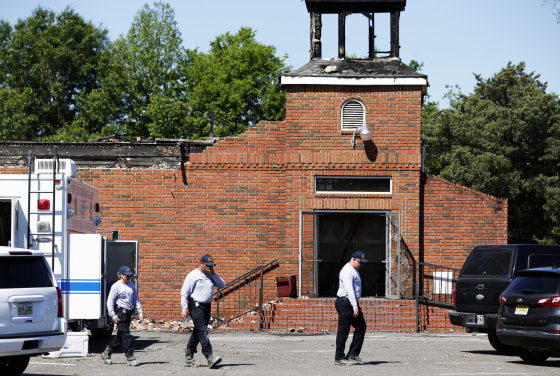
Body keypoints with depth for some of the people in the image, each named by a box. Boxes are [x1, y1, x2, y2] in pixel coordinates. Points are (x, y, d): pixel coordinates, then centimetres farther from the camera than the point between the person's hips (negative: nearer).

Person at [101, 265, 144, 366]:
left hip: (128, 312, 7)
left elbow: (136, 299, 18)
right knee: (125, 334, -9)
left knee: (120, 335, 11)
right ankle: (130, 357, -8)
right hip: (120, 312, -7)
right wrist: (113, 315, -13)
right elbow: (110, 301, -7)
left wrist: (140, 312, 10)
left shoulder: (131, 284, 14)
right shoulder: (116, 286, -7)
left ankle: (107, 353, 24)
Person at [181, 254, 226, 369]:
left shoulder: (210, 276, 15)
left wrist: (213, 275, -3)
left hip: (207, 306, 7)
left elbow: (222, 285, 9)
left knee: (198, 331, 11)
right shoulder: (193, 275, -6)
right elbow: (184, 292, -7)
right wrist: (184, 309, -12)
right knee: (202, 330, -15)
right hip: (196, 306, -7)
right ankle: (209, 357, -24)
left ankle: (189, 357, 21)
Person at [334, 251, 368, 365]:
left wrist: (356, 305, 16)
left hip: (353, 303, 10)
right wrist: (355, 307, -27)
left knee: (361, 327, 6)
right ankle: (339, 358, 0)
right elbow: (349, 290, -22)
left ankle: (353, 355, 9)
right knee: (343, 331, -5)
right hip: (345, 303, -10)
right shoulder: (347, 271, -14)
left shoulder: (354, 271, 19)